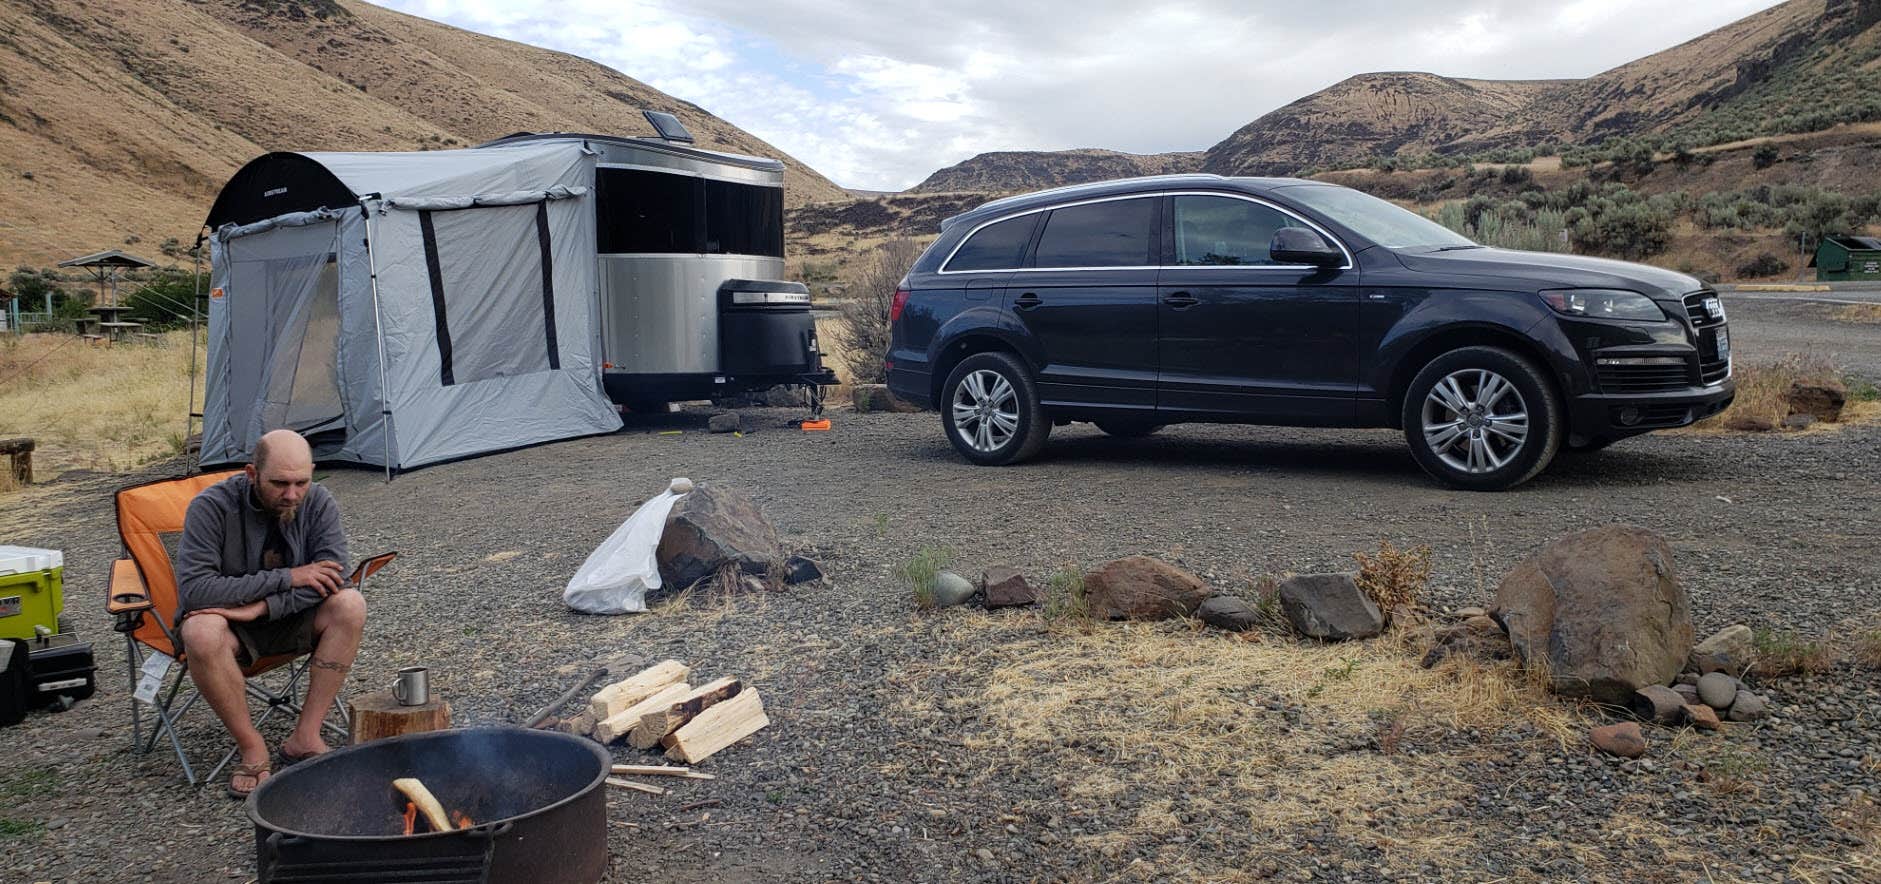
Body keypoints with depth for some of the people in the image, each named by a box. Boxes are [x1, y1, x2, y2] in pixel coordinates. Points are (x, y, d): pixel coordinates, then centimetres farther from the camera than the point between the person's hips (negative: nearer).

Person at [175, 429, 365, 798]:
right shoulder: (212, 507, -19)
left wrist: (260, 607, -30)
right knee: (201, 633, -36)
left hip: (291, 621, 2)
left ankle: (305, 738, -21)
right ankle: (251, 747, -18)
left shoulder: (318, 503, -11)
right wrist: (287, 578, -26)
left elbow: (331, 580, -20)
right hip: (230, 625, -2)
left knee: (350, 604, -26)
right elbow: (194, 589, -27)